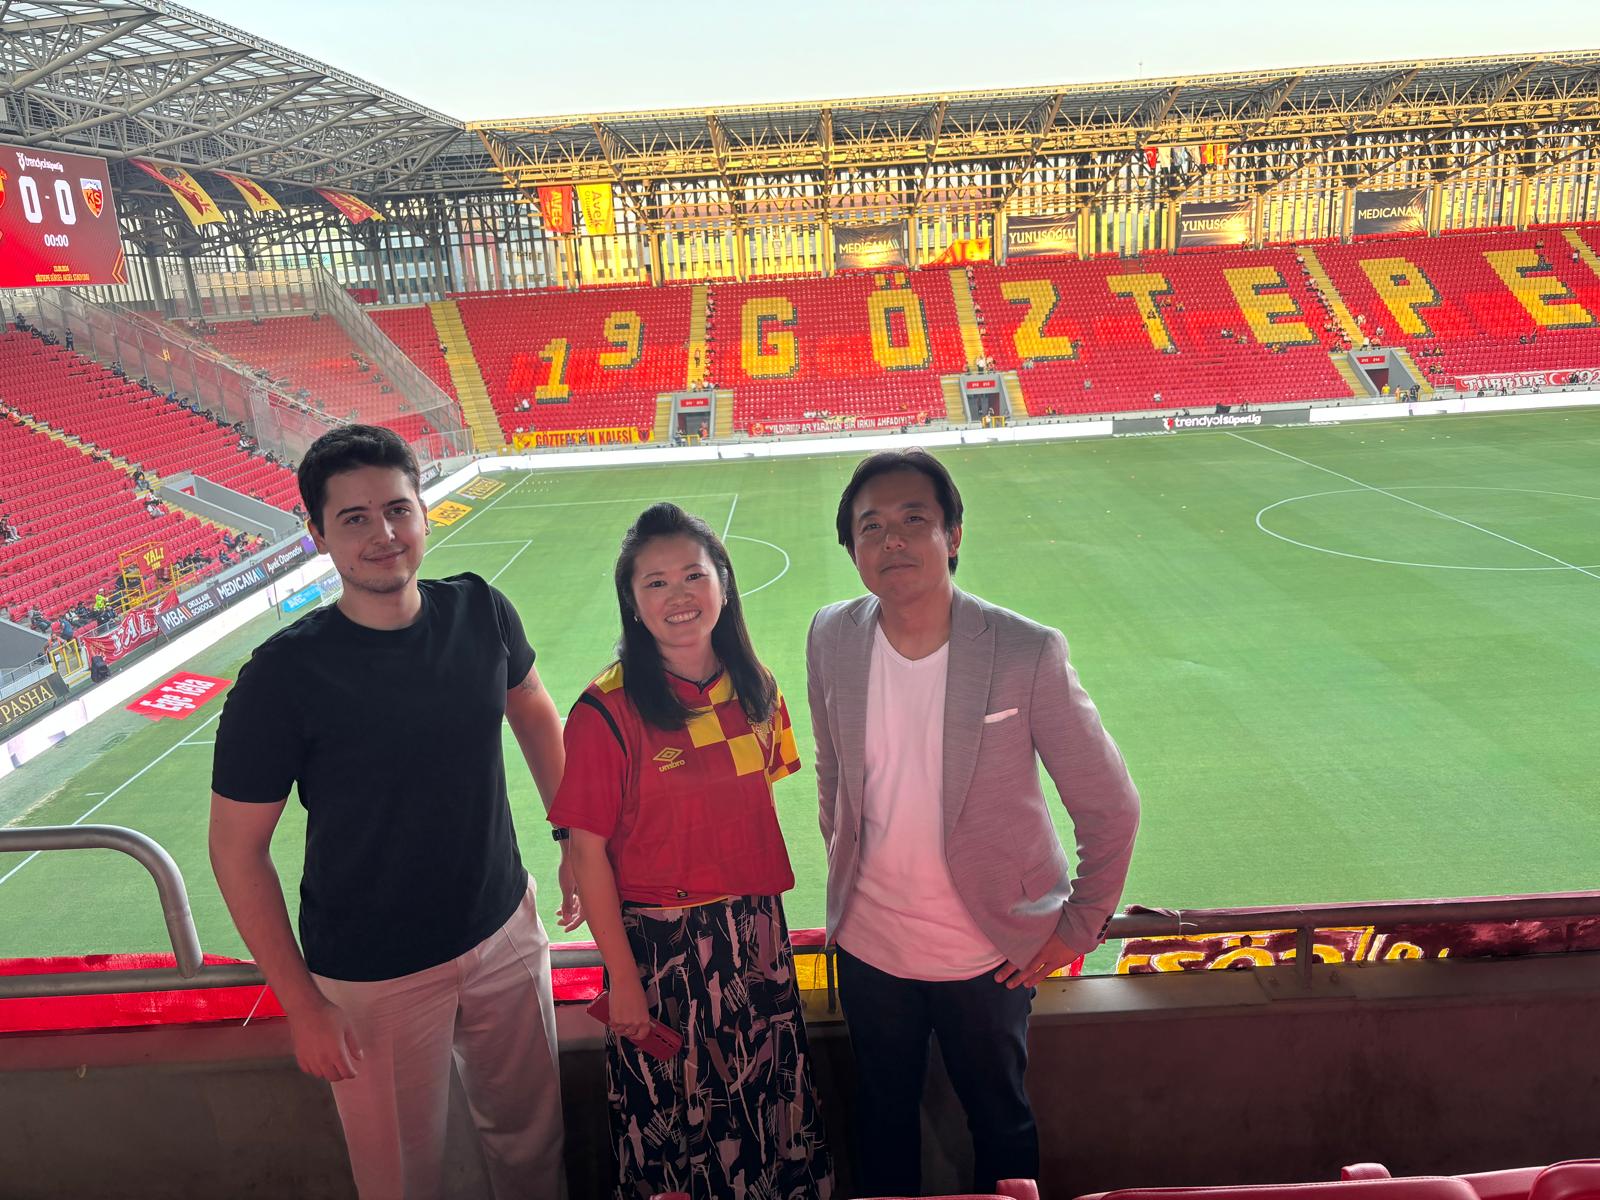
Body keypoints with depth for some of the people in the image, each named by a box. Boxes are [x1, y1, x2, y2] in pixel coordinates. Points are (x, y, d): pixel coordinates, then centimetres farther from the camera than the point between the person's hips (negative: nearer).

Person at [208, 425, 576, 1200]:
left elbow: (534, 715, 9)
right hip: (374, 977, -3)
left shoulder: (481, 613, -10)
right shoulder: (284, 674, -20)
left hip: (505, 932, 4)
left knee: (532, 1136, 21)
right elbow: (237, 850, -12)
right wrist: (303, 1006, -9)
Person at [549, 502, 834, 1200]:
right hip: (658, 945, -4)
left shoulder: (755, 689, -3)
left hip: (755, 932, 4)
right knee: (674, 1124, 15)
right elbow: (588, 852, -13)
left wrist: (764, 913, 7)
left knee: (772, 1105, 20)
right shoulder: (606, 711, -18)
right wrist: (622, 978, -10)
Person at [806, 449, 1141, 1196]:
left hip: (991, 951, -2)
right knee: (882, 1123, 22)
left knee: (1001, 1122, 19)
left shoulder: (1027, 652, -20)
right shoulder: (831, 639, -9)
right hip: (868, 945, 3)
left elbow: (1110, 804, -10)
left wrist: (1078, 927, -4)